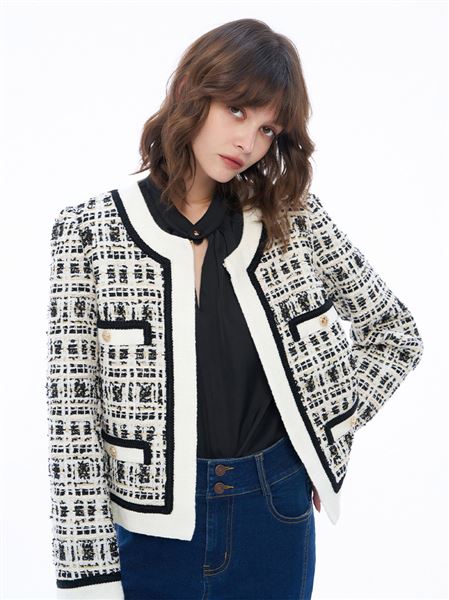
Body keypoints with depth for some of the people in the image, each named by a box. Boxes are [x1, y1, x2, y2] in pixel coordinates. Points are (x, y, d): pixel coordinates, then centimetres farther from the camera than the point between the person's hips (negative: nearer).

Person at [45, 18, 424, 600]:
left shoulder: (295, 220, -3)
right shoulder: (90, 231, -7)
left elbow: (397, 332, 9)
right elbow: (72, 411, -10)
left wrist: (334, 436, 0)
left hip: (277, 511, 2)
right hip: (152, 519, -1)